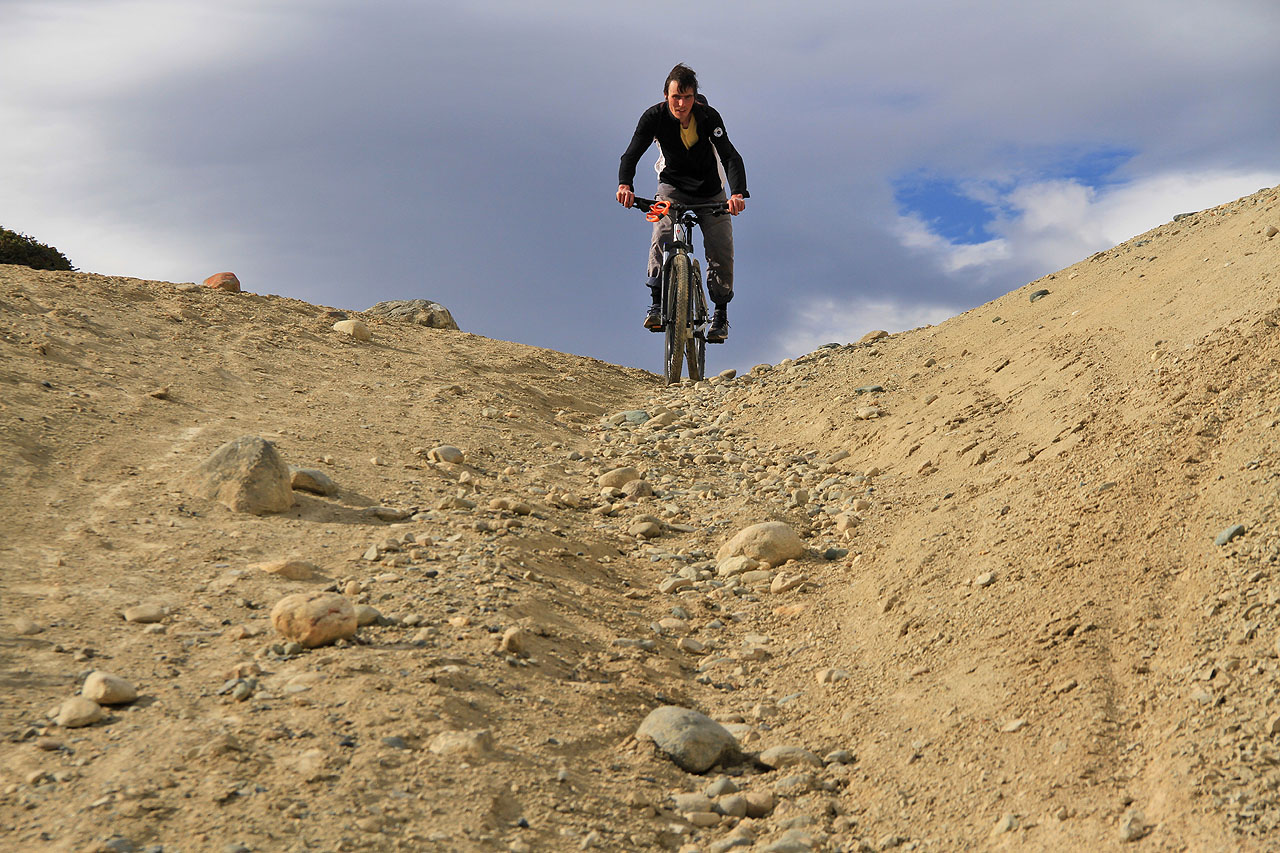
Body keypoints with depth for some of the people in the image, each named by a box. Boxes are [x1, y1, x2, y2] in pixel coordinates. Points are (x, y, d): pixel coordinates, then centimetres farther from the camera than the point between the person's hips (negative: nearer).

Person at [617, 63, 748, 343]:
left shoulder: (709, 117, -25)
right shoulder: (654, 117, -22)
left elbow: (731, 156, -32)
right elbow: (632, 154, -29)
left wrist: (738, 193, -50)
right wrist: (625, 185, -51)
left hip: (710, 189, 0)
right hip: (673, 186, 0)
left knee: (721, 249, -10)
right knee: (662, 237, -26)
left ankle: (720, 313, 7)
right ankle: (657, 304, -21)